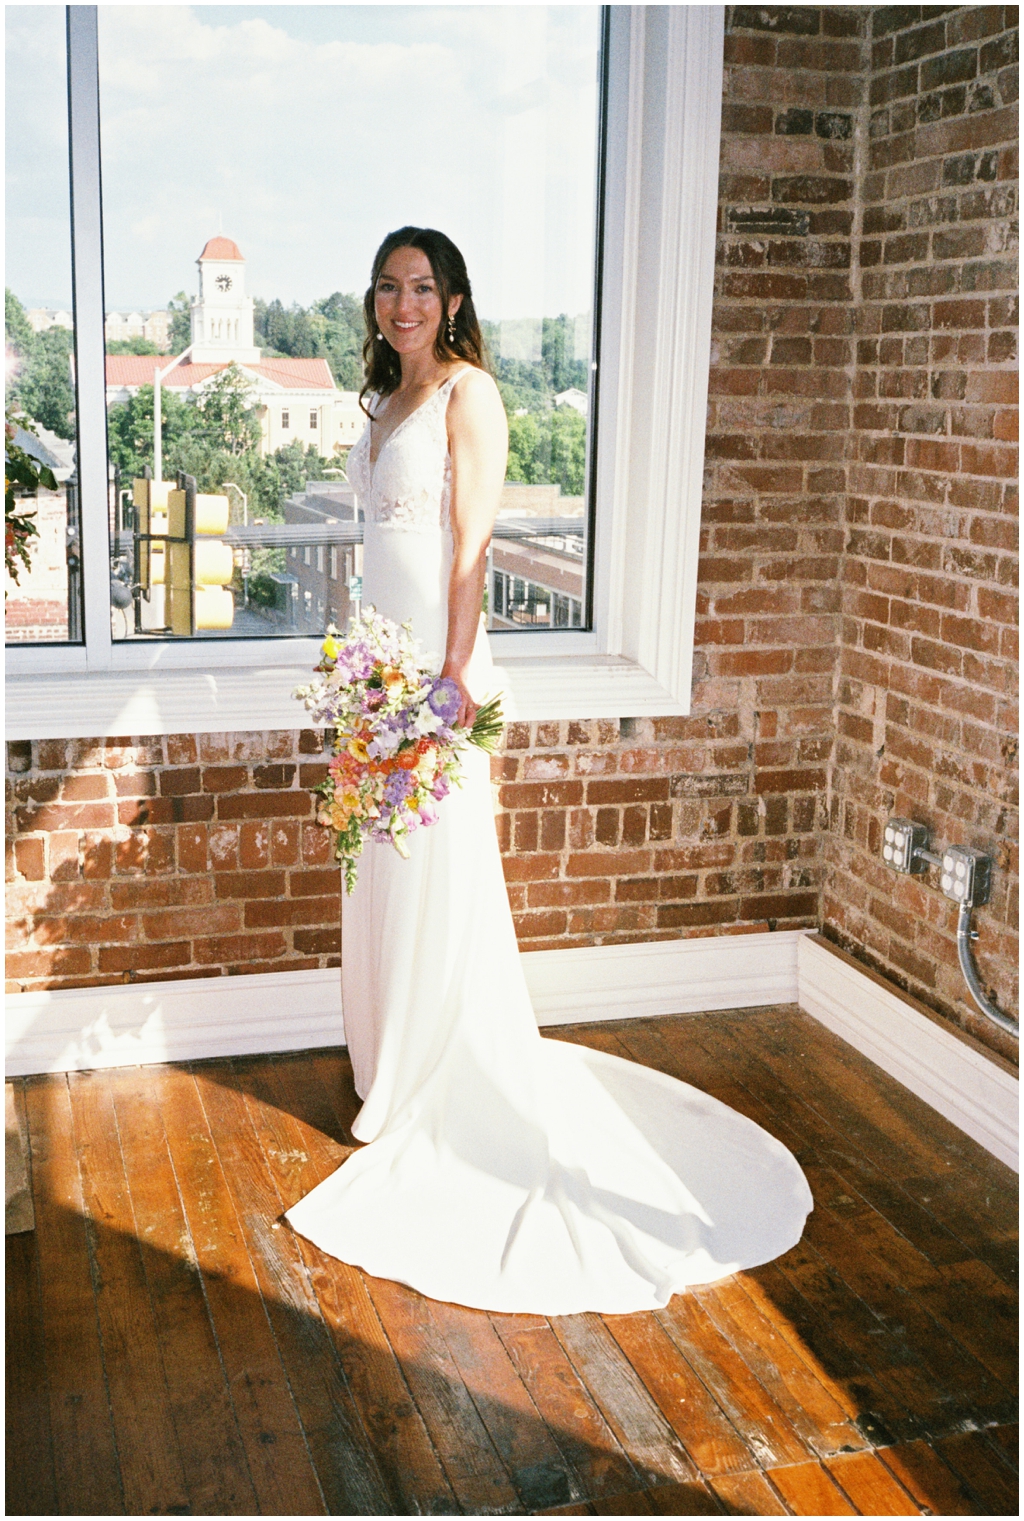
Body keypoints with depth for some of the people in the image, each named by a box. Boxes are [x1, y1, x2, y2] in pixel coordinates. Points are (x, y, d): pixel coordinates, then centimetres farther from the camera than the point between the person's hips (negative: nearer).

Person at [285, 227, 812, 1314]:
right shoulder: (387, 400, 17)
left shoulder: (467, 390, -7)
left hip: (434, 653, -8)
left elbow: (472, 542, -14)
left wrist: (456, 673, -20)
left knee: (441, 879, -3)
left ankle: (458, 1096, 11)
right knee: (383, 878, 13)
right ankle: (399, 1084, 27)